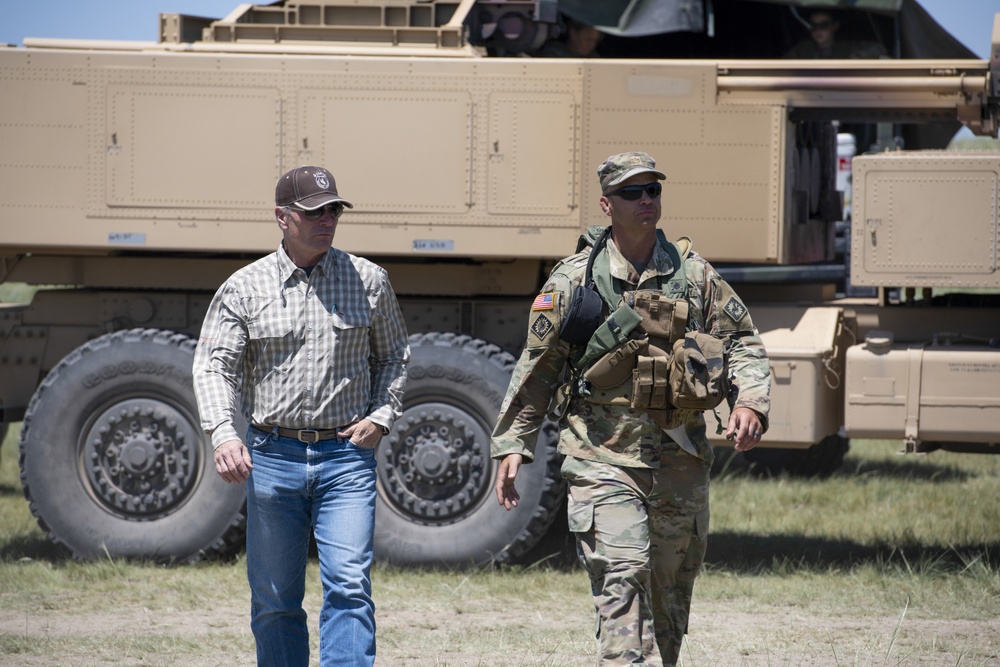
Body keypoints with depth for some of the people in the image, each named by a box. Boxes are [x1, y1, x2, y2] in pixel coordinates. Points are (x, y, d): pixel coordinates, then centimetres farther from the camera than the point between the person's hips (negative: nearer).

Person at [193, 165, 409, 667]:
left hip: (347, 456, 0)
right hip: (272, 456, 0)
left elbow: (393, 356, 17)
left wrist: (382, 416, 0)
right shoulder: (243, 288, 2)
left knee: (349, 587, -13)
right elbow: (214, 366, -3)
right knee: (274, 600, 6)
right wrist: (222, 433, -20)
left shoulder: (369, 281, 6)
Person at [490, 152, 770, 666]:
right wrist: (511, 444, 2)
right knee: (622, 576, -19)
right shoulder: (572, 281, 1)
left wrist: (750, 403, -8)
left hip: (680, 463, 3)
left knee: (670, 594, 11)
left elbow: (743, 344, 11)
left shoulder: (694, 275, 7)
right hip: (603, 462, -3)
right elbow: (536, 368, 6)